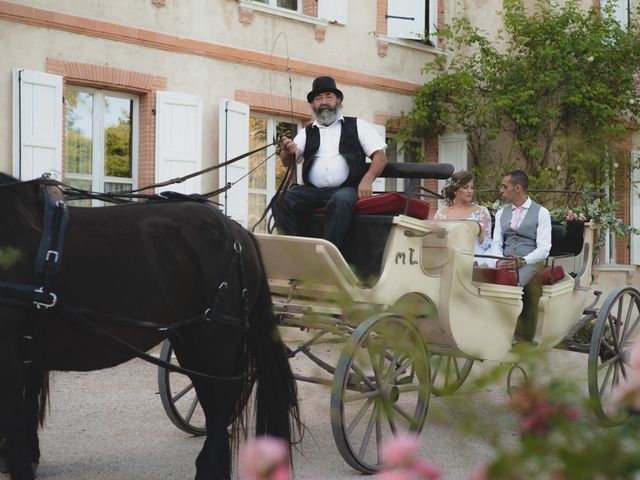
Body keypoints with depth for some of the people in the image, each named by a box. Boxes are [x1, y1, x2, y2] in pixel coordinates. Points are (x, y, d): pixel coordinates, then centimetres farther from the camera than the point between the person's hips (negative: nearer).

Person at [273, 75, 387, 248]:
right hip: (312, 191, 3)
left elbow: (380, 156, 8)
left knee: (340, 201, -37)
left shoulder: (357, 125, 16)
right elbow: (288, 161, 6)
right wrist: (287, 151, -20)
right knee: (281, 200, -24)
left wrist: (367, 181, -11)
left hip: (346, 189, -3)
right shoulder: (307, 132, 21)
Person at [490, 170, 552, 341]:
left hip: (530, 262, -4)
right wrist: (499, 261, -9)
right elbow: (496, 244, 14)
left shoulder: (541, 213, 7)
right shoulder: (501, 213, 23)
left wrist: (521, 261, -19)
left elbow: (544, 249, -3)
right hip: (505, 263, 4)